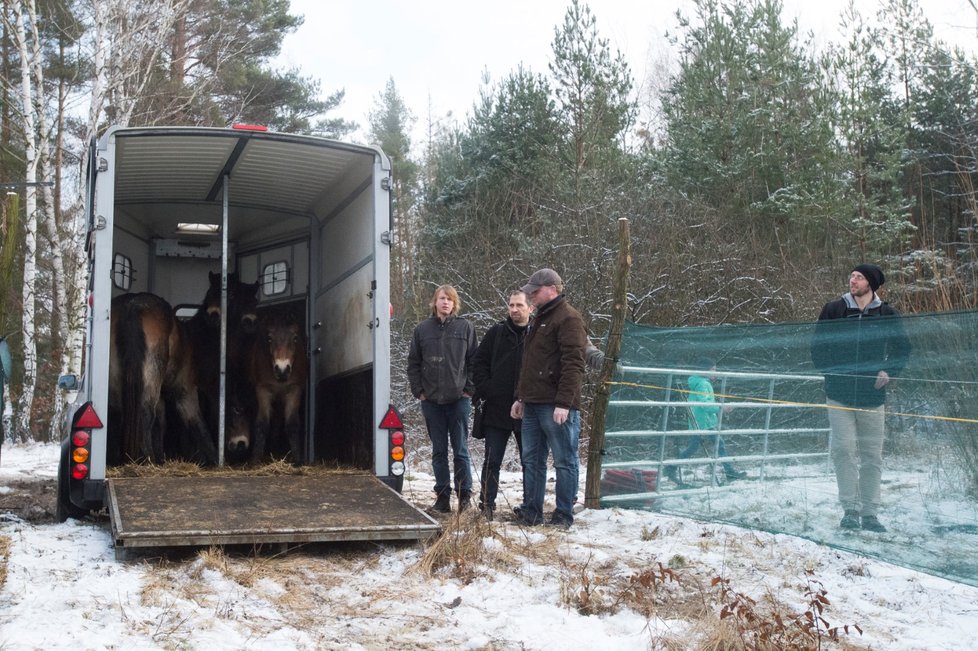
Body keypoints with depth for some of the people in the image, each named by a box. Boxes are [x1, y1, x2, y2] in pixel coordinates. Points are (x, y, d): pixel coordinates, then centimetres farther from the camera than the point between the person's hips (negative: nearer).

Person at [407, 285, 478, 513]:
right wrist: (418, 390, 1)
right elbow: (413, 363, 9)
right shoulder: (422, 329, 6)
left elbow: (474, 361, 2)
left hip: (459, 399, -2)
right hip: (431, 400, 2)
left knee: (460, 450, 1)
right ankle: (442, 497, 14)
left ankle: (464, 495, 10)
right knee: (439, 451, 8)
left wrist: (469, 389, -4)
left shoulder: (465, 328, 2)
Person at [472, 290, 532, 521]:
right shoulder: (496, 333, 4)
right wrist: (484, 389, -3)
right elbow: (479, 362, 8)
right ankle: (486, 505, 12)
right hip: (497, 409, 1)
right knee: (492, 461, 6)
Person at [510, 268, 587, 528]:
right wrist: (521, 397, 22)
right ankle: (531, 513, 18)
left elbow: (573, 364, -18)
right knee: (532, 460, 11)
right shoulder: (540, 319, 21)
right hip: (533, 404, 10)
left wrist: (564, 403, -23)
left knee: (565, 461, -1)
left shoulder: (568, 318, -9)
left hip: (555, 406, -9)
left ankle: (564, 516, 4)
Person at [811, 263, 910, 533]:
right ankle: (850, 510, -3)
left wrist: (888, 372, -1)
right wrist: (830, 372, -2)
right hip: (839, 394, -1)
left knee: (872, 455, 4)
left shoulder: (887, 315, 4)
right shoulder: (834, 310, 2)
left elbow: (902, 348, 14)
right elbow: (818, 346, 8)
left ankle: (870, 513, 11)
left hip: (872, 396, 1)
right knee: (844, 450, -8)